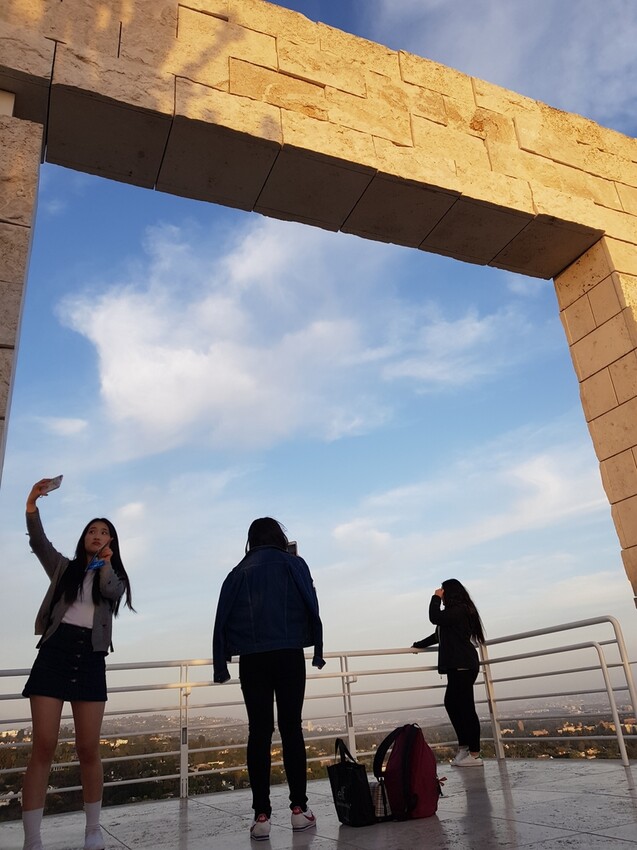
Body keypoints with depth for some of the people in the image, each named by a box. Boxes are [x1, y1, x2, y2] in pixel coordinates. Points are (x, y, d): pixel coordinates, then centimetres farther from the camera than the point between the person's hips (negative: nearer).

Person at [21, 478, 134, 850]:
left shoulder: (115, 578, 16)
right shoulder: (64, 567, 15)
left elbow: (110, 590, -9)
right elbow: (39, 543, -3)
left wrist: (105, 561, -5)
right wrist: (32, 507, -17)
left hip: (91, 658, 1)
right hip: (54, 652, 0)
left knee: (88, 749, 2)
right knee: (44, 747, -8)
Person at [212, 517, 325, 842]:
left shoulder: (238, 572, 11)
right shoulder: (293, 564, 5)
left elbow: (222, 620, 6)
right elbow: (311, 608, -3)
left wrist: (220, 665, 8)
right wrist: (317, 651, 2)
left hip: (252, 660, 1)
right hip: (289, 656, -1)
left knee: (259, 732, 5)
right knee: (291, 729, 7)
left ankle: (261, 816, 6)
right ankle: (299, 809, 11)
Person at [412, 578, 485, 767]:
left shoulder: (459, 610, -12)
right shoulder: (456, 611, 20)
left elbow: (435, 618, -22)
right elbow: (439, 635, 30)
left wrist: (436, 598, -7)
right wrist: (419, 645, 37)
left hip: (463, 666, -10)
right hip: (457, 666, 10)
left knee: (465, 707, -7)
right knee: (451, 703, 12)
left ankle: (474, 754, -3)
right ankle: (464, 745, 19)